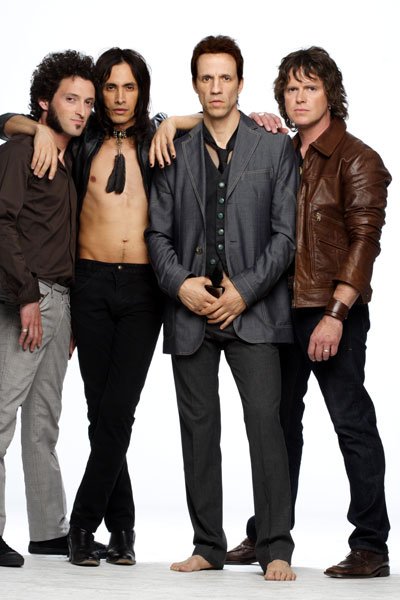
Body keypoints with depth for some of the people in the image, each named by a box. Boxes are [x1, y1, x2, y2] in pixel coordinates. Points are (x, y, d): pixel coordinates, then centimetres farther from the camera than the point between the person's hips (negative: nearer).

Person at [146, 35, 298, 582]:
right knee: (198, 430, 6)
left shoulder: (274, 148, 5)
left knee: (266, 423, -11)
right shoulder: (177, 154, 12)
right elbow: (158, 233, 10)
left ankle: (276, 548, -5)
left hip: (252, 310, -3)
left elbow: (286, 233, 0)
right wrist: (180, 284, -7)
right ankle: (208, 546, 13)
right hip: (191, 311, 3)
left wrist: (245, 291, -10)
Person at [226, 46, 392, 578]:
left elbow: (364, 240, -12)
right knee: (281, 421, 14)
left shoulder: (356, 160, -6)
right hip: (283, 311, 7)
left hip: (333, 313, -7)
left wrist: (335, 315, -20)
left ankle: (372, 548, 0)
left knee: (352, 424, -4)